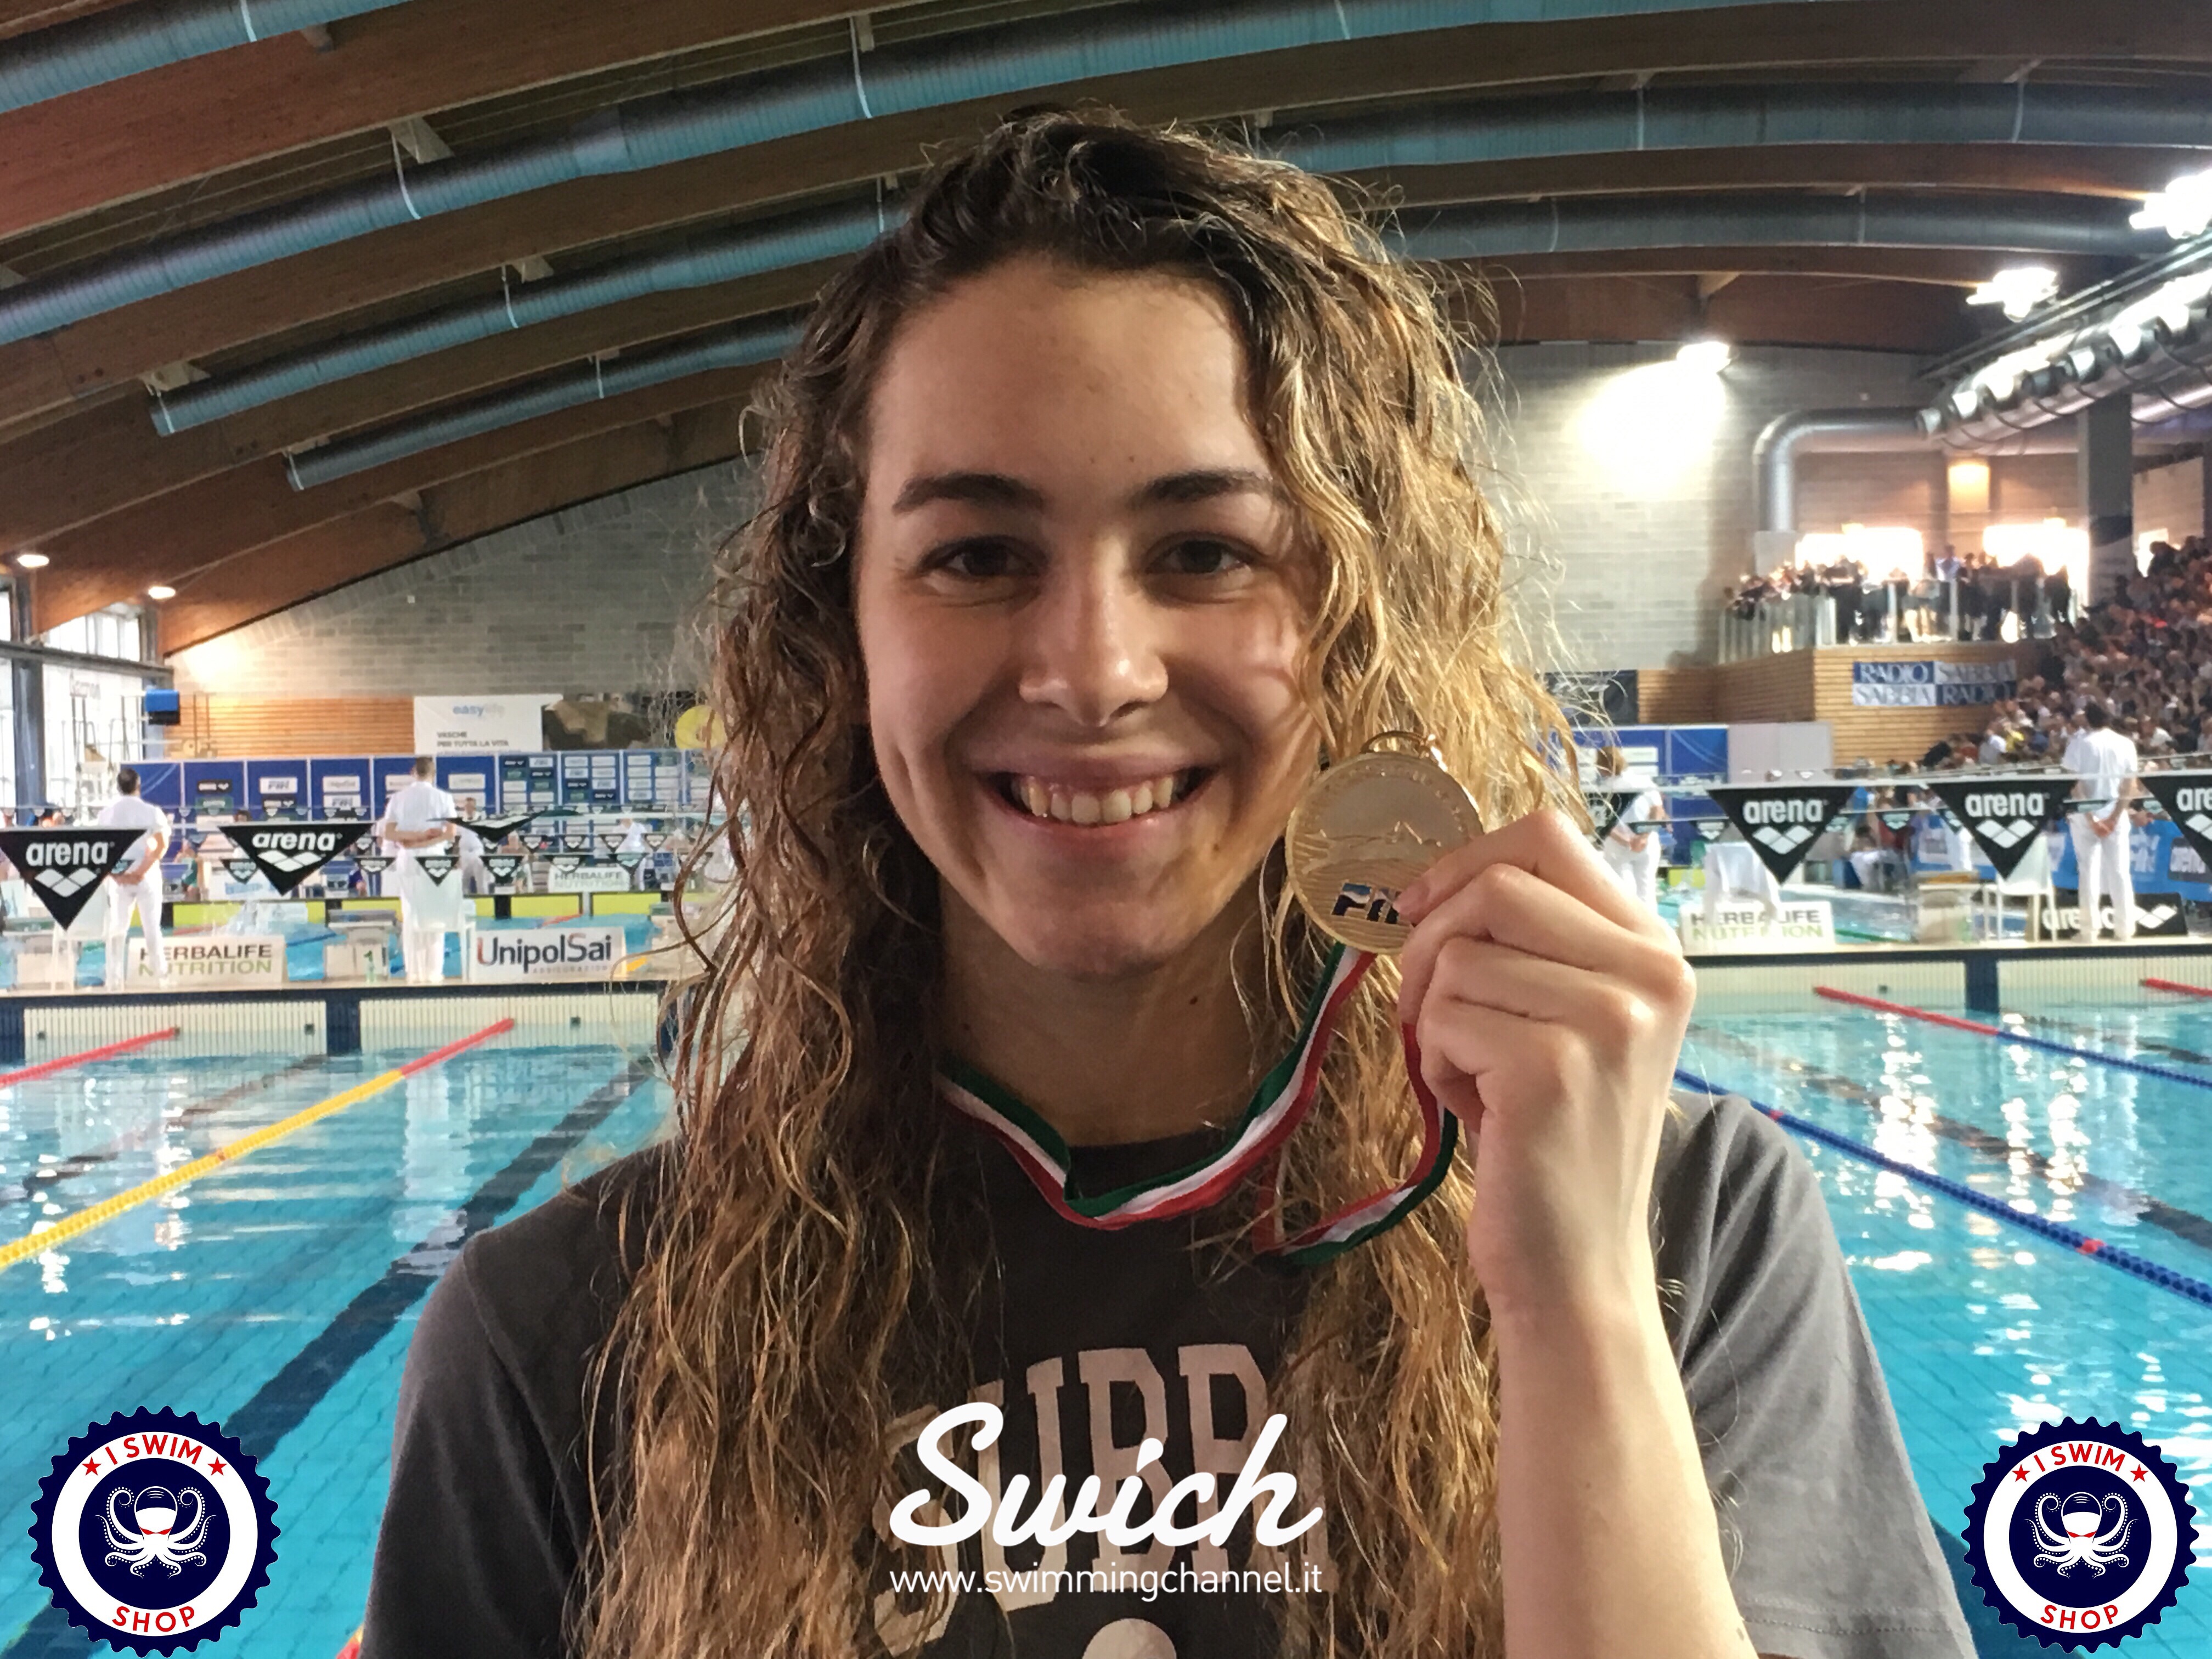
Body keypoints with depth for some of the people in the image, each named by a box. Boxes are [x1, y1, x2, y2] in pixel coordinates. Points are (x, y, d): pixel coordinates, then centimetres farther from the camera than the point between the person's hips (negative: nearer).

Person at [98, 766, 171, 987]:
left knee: (117, 928, 6)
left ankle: (115, 978, 0)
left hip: (119, 876, 1)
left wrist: (114, 873, -7)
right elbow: (162, 845, -11)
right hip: (147, 875, -1)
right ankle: (159, 968, 23)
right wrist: (142, 870, -12)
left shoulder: (107, 812, 2)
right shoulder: (150, 811, -4)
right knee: (151, 924, 11)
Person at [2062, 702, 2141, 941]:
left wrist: (2090, 817, -10)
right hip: (2116, 814, 2)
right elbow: (2131, 785, -4)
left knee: (2089, 871, 1)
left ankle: (2090, 930, 1)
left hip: (2086, 814, -2)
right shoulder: (2125, 744, 3)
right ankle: (2124, 929, 6)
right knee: (2120, 871, 5)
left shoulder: (2080, 744, -4)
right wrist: (2115, 816, -7)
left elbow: (2075, 784, -11)